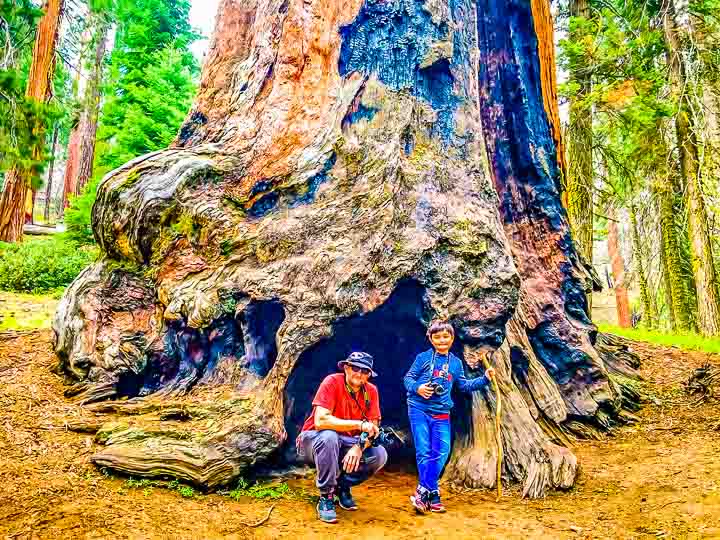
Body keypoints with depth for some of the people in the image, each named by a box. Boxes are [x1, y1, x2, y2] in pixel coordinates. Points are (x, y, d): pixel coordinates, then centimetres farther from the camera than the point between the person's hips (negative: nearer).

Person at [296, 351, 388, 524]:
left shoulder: (371, 391, -7)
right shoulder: (332, 382, -21)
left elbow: (373, 427, -9)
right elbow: (320, 421, -31)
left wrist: (359, 447, -29)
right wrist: (359, 424, -32)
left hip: (345, 445, 4)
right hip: (314, 442, -4)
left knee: (380, 455, -17)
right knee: (329, 436, -37)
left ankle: (342, 485, 8)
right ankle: (326, 497, -18)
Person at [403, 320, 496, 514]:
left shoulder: (456, 363, 13)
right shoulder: (423, 357, 0)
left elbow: (464, 385, 19)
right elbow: (408, 378, 1)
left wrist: (484, 379, 10)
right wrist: (417, 388, -19)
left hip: (441, 414, 4)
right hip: (419, 410, -4)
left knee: (441, 452, -3)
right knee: (424, 452, -6)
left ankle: (423, 492, 7)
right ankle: (433, 496, 1)